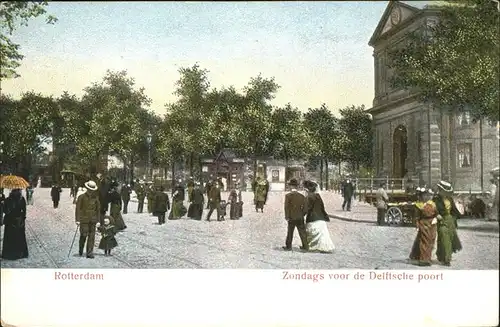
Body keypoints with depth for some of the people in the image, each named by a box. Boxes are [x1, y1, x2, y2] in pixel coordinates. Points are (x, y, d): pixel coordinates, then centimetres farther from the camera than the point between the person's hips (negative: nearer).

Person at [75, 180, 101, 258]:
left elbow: (98, 209, 11)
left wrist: (98, 220, 9)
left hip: (93, 220, 3)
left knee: (92, 236, -1)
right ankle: (80, 250, 22)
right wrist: (77, 220, -11)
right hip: (84, 220, -3)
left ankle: (90, 253, 2)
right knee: (84, 235, -2)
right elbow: (77, 209, -4)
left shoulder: (96, 197, 6)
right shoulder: (81, 197, -4)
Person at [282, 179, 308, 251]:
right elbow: (304, 207, 2)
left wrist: (287, 217, -6)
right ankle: (305, 246, 11)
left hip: (291, 218, -2)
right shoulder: (302, 196, 0)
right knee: (302, 232, 8)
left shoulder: (288, 195, -9)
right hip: (300, 218, 3)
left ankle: (288, 246, 12)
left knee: (290, 232, 8)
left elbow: (286, 207, -11)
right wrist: (302, 214, 14)